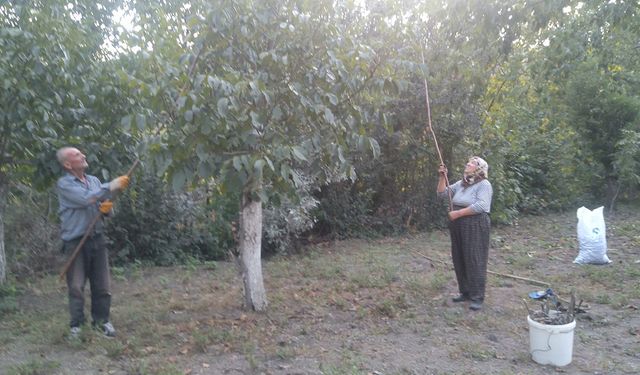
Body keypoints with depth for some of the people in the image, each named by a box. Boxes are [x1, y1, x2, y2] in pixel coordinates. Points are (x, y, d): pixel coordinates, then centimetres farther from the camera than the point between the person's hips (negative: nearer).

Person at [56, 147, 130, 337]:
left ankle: (101, 320, 21)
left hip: (97, 239, 5)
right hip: (75, 242, -5)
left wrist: (106, 208, -8)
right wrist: (111, 186, -21)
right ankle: (76, 325, 10)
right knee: (76, 286, -1)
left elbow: (104, 205, 16)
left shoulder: (94, 180, 10)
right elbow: (85, 199, -23)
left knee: (102, 284, 8)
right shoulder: (64, 184, -7)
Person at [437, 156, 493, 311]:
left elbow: (481, 206, -20)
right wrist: (442, 177, 3)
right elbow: (442, 193, 17)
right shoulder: (460, 184, 17)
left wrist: (458, 213, -18)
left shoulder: (484, 184, -7)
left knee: (475, 261, -5)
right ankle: (465, 292, 22)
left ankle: (477, 297, 1)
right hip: (458, 227, 8)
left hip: (475, 226, -8)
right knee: (459, 260, 10)